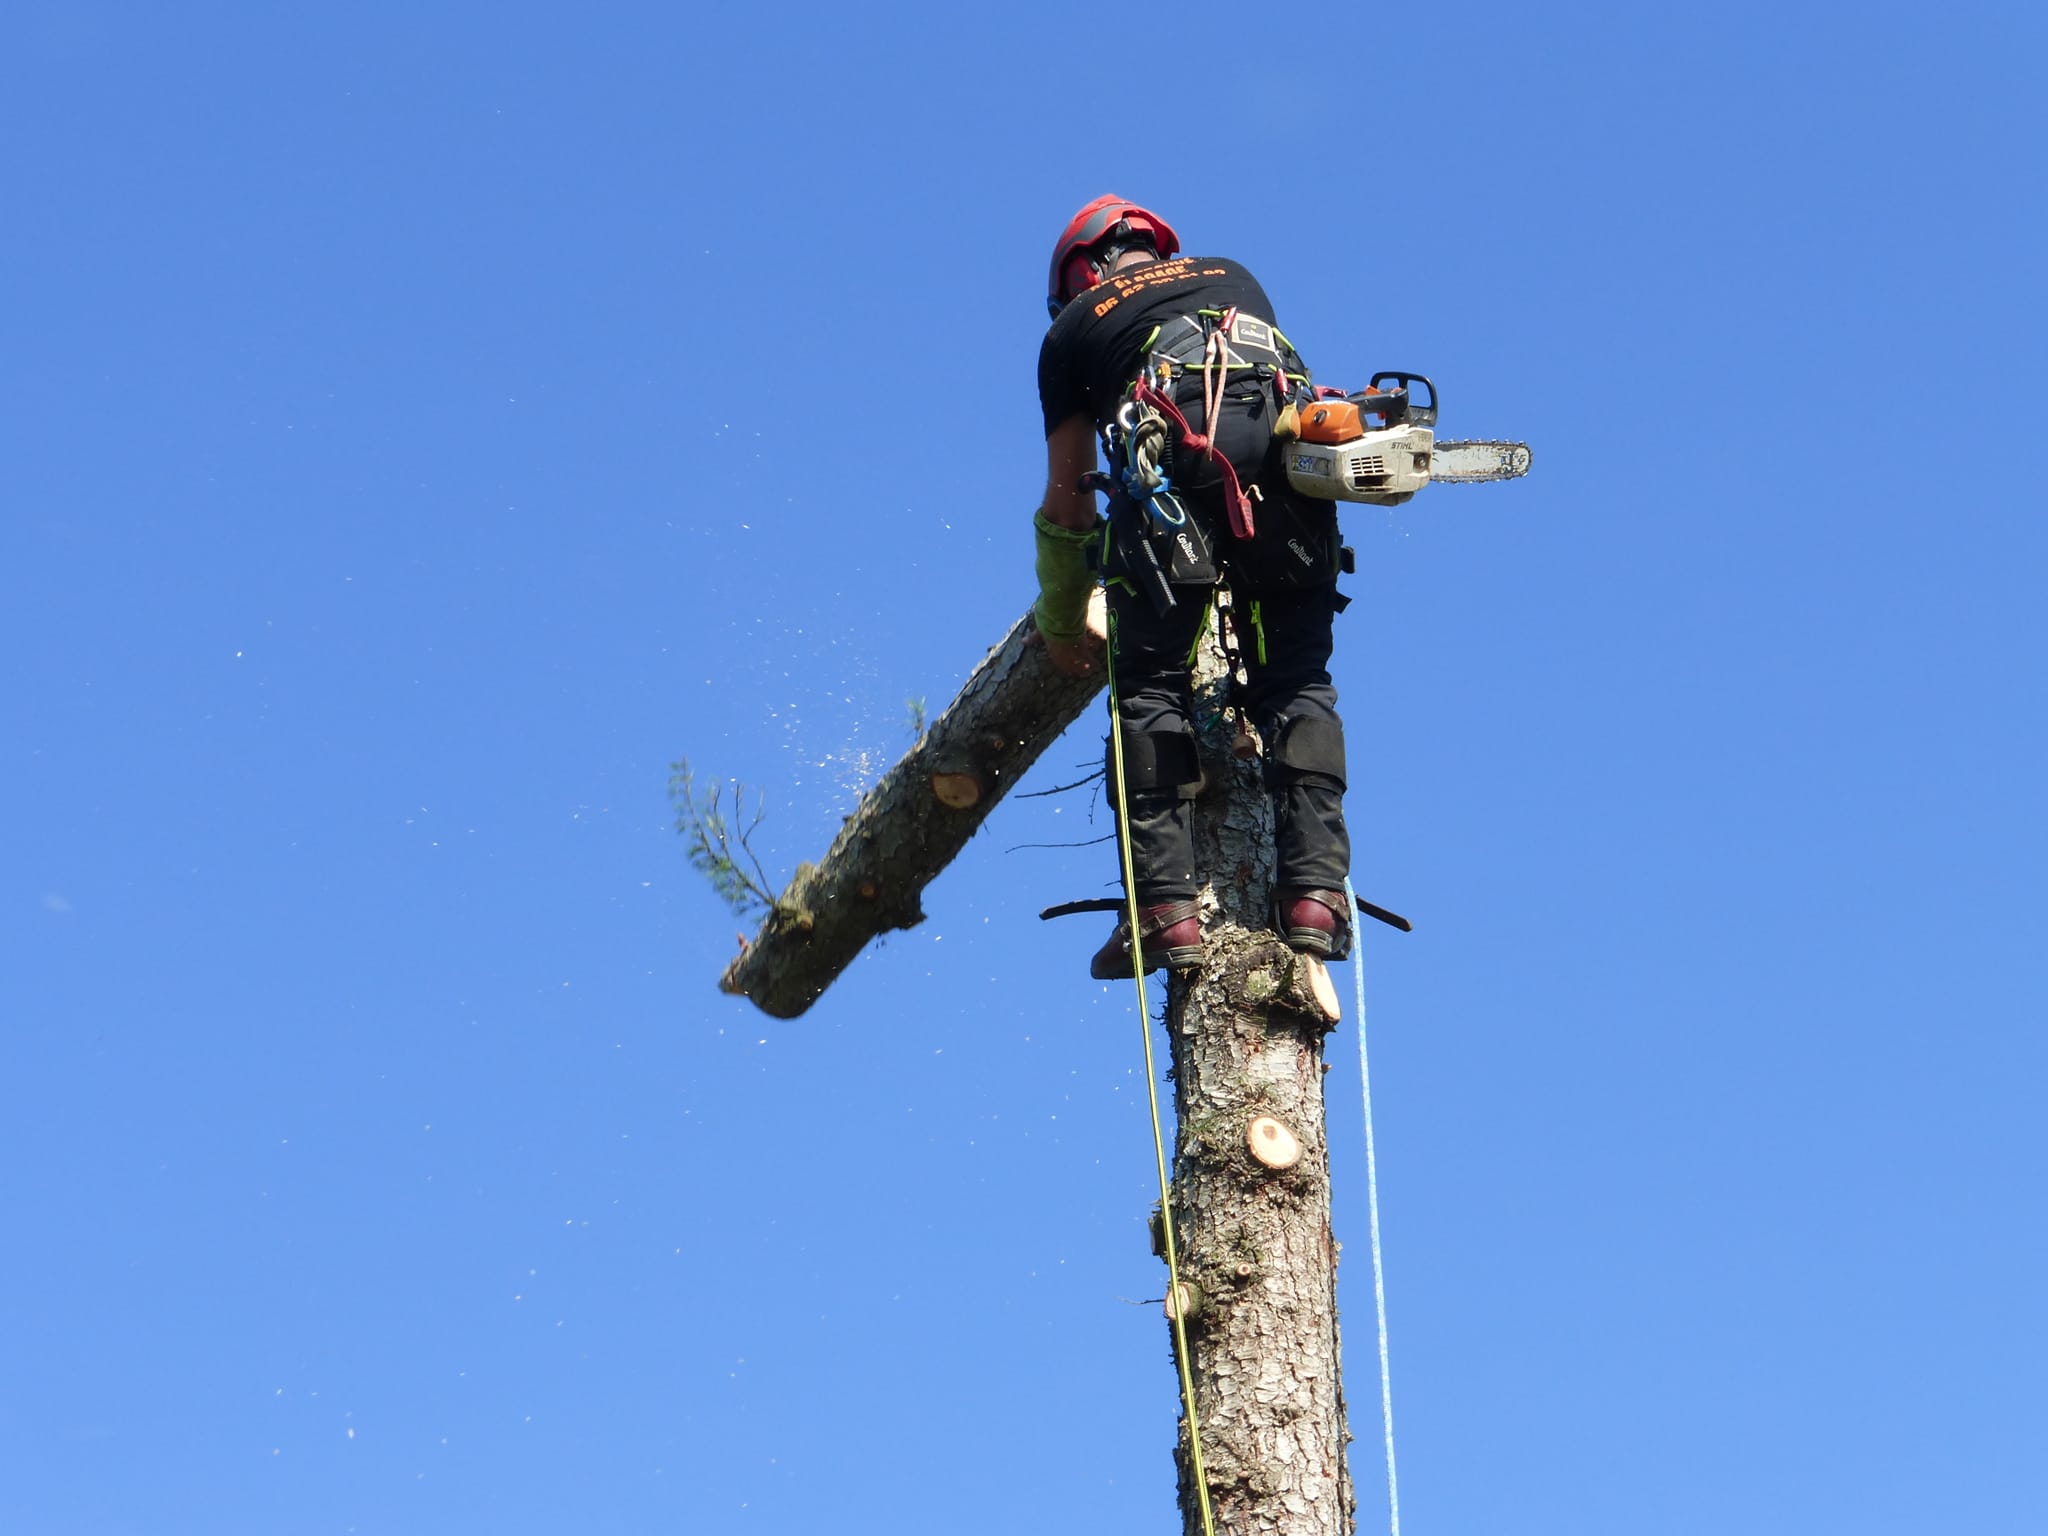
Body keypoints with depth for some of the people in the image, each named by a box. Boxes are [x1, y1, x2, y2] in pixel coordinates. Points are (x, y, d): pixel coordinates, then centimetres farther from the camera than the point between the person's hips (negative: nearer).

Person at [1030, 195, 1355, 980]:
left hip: (1171, 458, -3)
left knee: (1153, 685, 1)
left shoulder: (1073, 328, 28)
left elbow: (1066, 498, 29)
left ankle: (1166, 904, -11)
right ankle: (1315, 887, -6)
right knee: (1296, 682, 8)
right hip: (1286, 445, 3)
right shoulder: (1233, 278, 37)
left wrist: (1062, 626, 40)